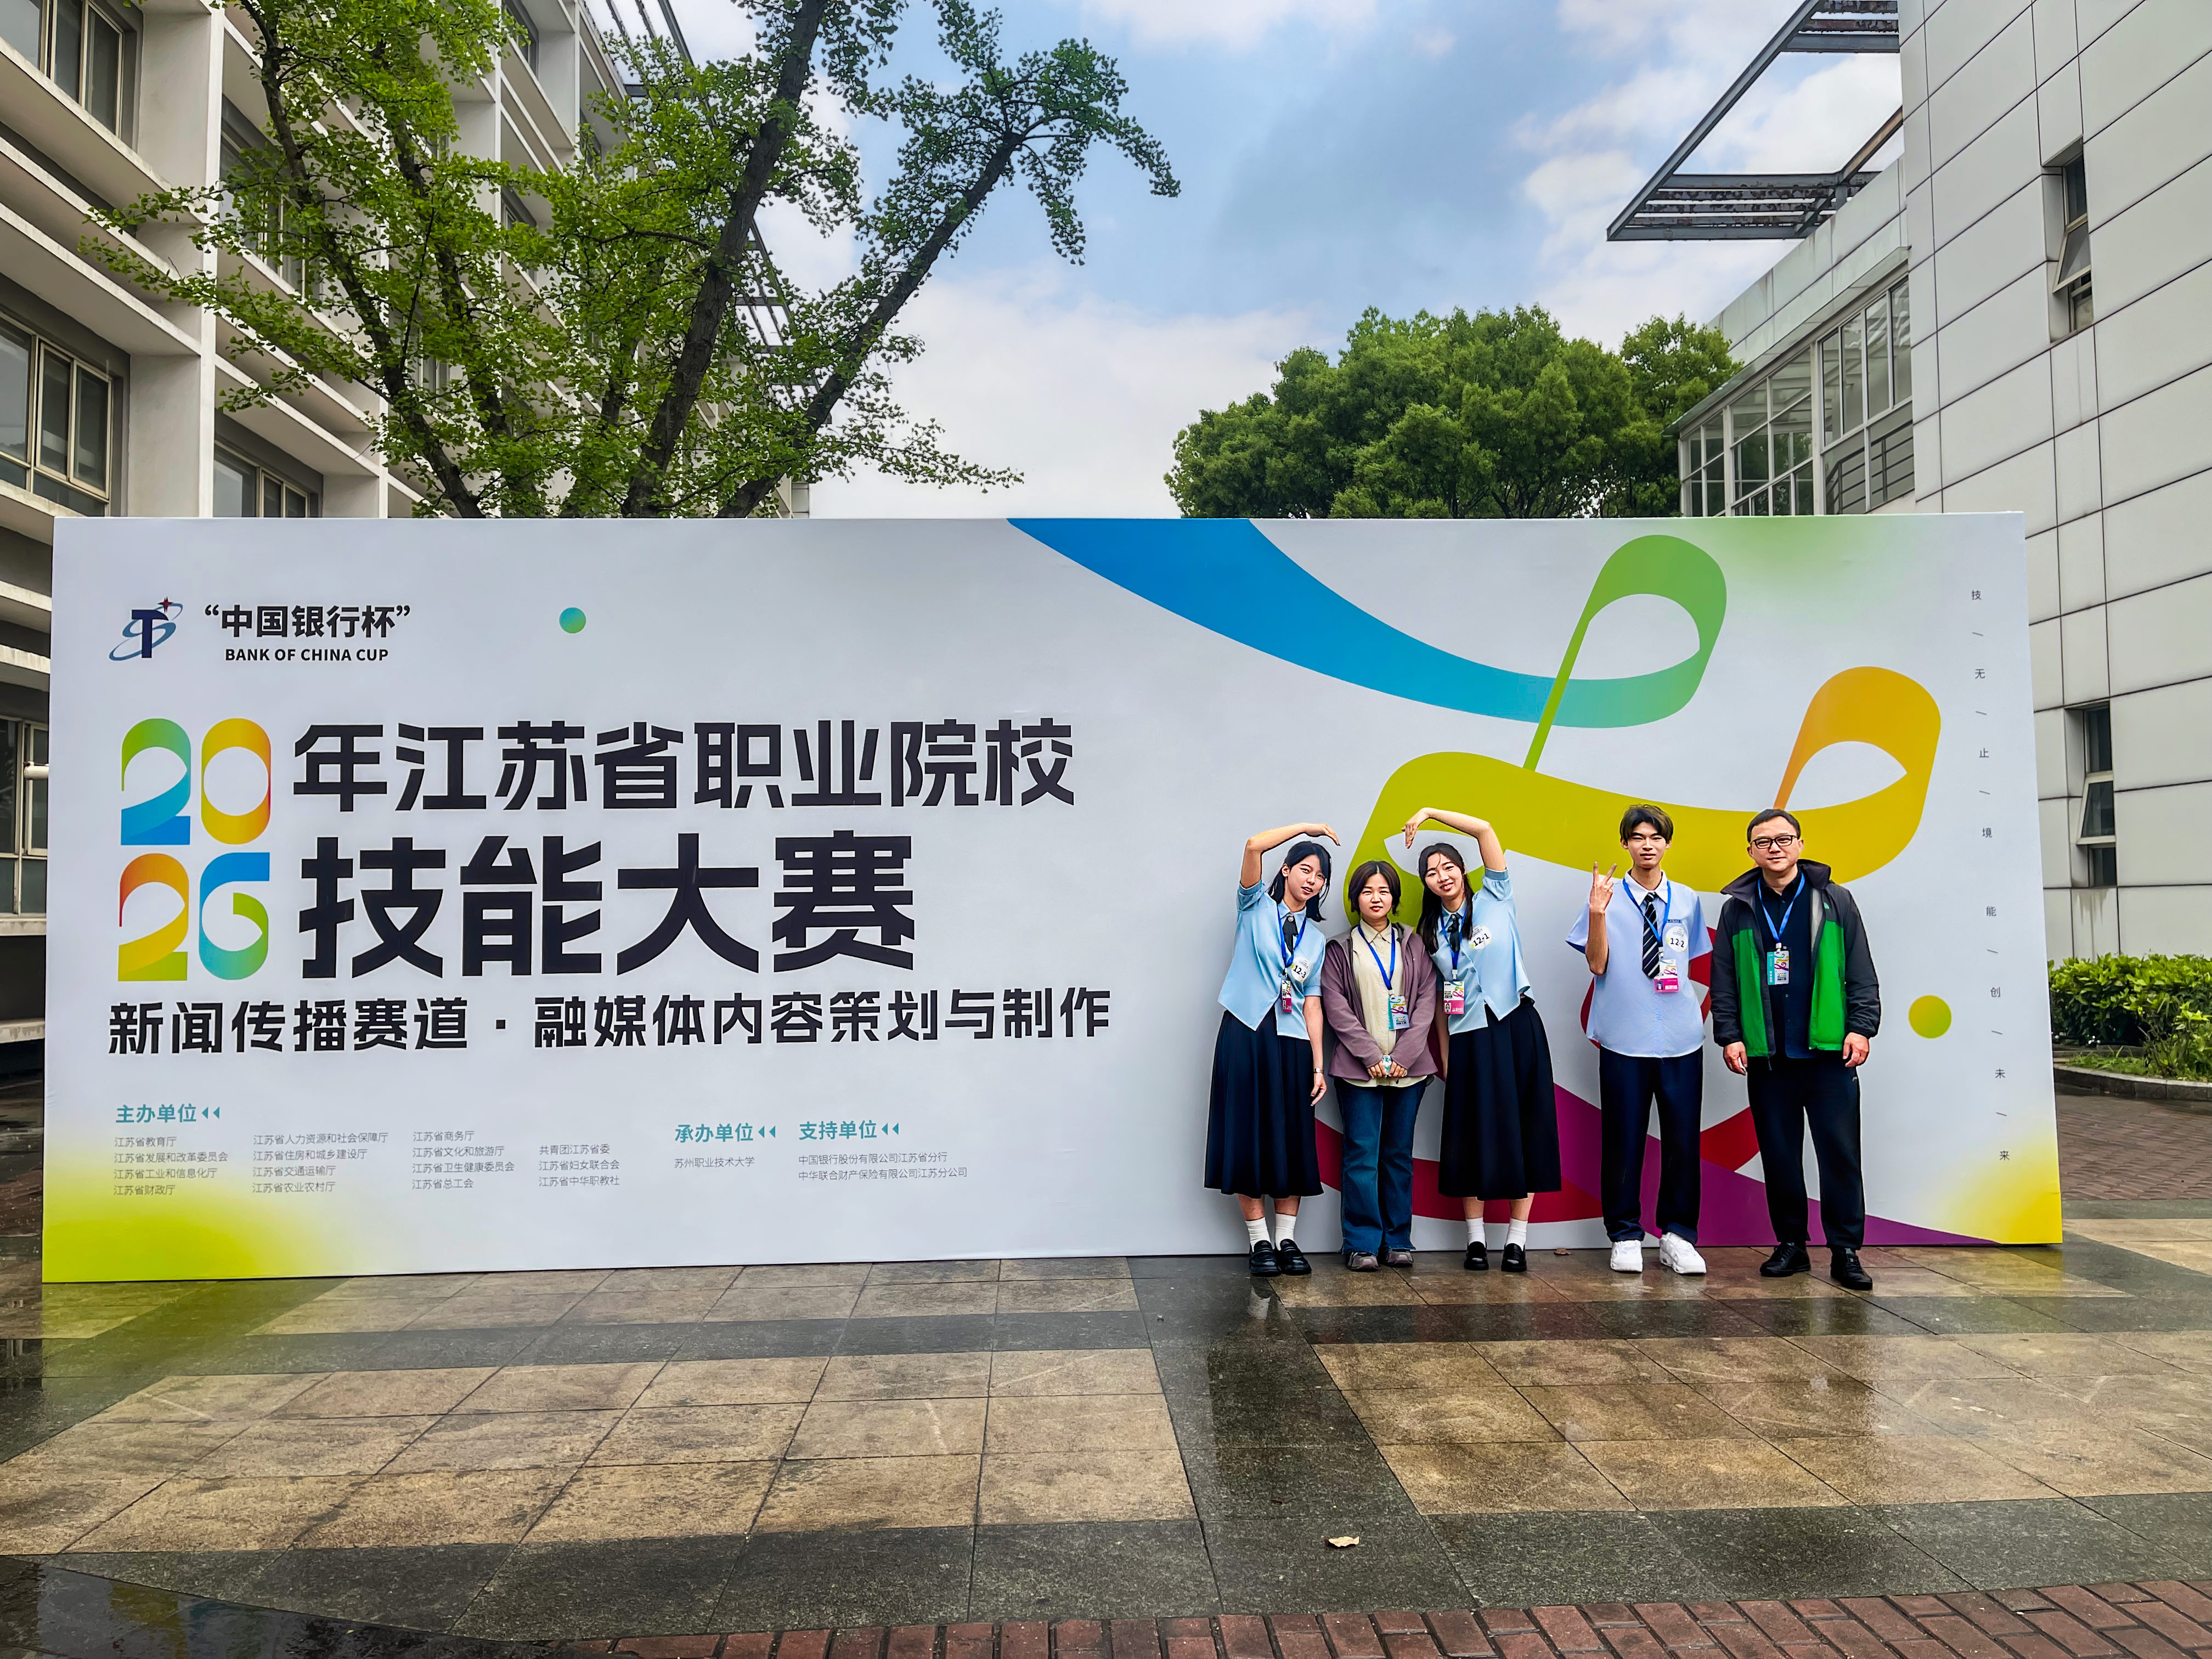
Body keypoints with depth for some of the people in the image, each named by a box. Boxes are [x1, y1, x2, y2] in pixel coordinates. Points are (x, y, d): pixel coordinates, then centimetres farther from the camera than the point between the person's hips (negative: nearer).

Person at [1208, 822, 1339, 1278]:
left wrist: (1318, 1066, 3)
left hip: (1291, 1042, 4)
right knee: (1247, 1137, -2)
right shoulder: (1256, 908, 5)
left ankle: (1287, 1239, 12)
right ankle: (1259, 1240, 6)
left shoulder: (1315, 938, 15)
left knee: (1291, 1139, 3)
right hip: (1245, 1033, -3)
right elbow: (1254, 845, -12)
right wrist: (1306, 828, -2)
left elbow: (1312, 1004, 10)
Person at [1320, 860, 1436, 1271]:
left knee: (1399, 1154, 7)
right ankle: (1363, 1242, 2)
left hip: (1408, 1067, 2)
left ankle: (1398, 1240, 14)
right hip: (1360, 1067, -2)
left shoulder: (1413, 946, 12)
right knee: (1362, 1153, -4)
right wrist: (1372, 1056, -11)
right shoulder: (1341, 950, 7)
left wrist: (1403, 1056, -7)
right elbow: (1336, 1007, -1)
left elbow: (1426, 999, 5)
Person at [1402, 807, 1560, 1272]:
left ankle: (1517, 1240, 7)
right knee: (1473, 1138, 3)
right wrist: (1443, 1054, 9)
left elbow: (1484, 829, -8)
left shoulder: (1493, 900, 3)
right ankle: (1475, 1239, 11)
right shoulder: (1431, 933, 12)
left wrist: (1431, 812, -5)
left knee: (1523, 1133, 0)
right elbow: (1440, 997, 13)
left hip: (1515, 1027, -2)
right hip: (1468, 1038, 3)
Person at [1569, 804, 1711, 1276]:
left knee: (1682, 1139, 6)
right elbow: (1597, 965, -6)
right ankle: (1625, 1236, 15)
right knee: (1623, 1139, 3)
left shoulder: (1687, 900, 9)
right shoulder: (1607, 896, -1)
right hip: (1624, 1039, -3)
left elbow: (1691, 966, 17)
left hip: (1681, 1039, 3)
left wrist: (1696, 1014, 8)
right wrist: (1597, 915, -19)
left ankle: (1677, 1236, 18)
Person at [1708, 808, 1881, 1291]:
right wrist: (1729, 1035, 0)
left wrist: (1861, 1027, -5)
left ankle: (1846, 1252, 6)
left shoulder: (1834, 901, 5)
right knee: (1779, 1155, 7)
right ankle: (1791, 1245, 18)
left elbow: (1861, 973, 4)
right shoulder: (1737, 908, 8)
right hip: (1766, 1056, 2)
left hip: (1829, 1052, -1)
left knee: (1840, 1155, -2)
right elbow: (1724, 981, 8)